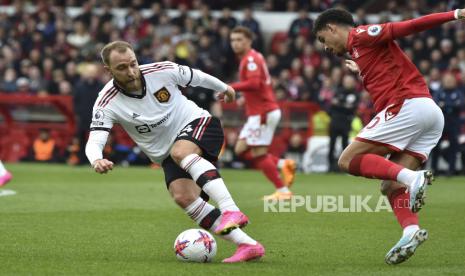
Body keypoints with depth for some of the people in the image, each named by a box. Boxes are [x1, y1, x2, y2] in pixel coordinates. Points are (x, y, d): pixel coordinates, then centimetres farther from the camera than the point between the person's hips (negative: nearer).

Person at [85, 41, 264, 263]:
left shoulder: (161, 71, -13)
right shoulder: (107, 103, -14)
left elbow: (196, 77, 7)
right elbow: (94, 142, -24)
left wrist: (224, 88, 25)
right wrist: (97, 160, -48)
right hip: (168, 156, 2)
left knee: (180, 152, -37)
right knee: (183, 197, -25)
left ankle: (230, 210, -51)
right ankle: (246, 244, -26)